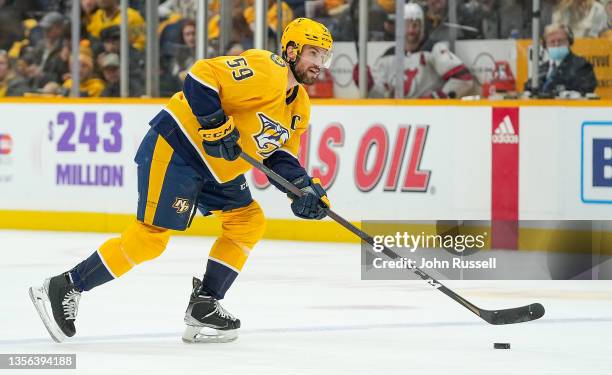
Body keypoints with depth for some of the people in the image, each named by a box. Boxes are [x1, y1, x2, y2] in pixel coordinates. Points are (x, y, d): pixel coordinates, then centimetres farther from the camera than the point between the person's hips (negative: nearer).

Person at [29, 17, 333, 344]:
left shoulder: (299, 107, 12)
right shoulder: (263, 72, -19)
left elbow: (279, 155, 12)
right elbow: (201, 77, -26)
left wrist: (304, 188, -3)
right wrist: (216, 126, -28)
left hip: (215, 166, 10)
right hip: (177, 147, -10)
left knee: (248, 222, 4)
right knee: (150, 236, -12)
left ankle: (204, 306, 9)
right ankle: (63, 289, -6)